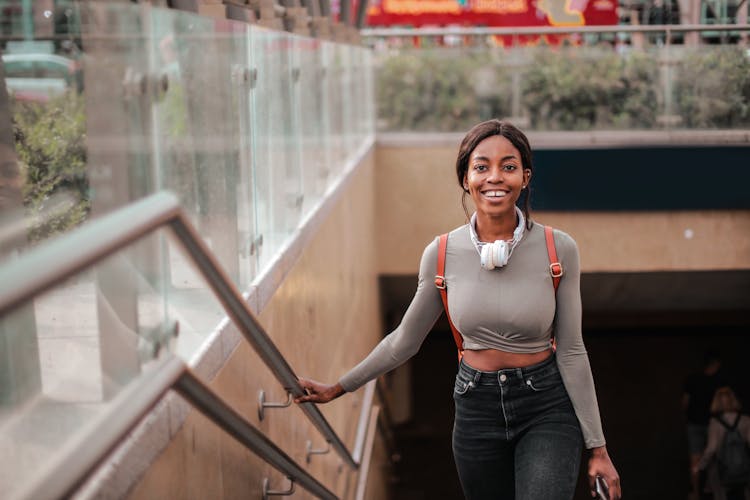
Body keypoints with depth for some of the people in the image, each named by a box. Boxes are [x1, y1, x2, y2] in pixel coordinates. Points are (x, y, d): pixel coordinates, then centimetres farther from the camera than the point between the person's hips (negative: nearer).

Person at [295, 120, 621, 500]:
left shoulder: (558, 250, -11)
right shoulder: (443, 254, -7)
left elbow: (571, 351, -5)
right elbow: (405, 340, 7)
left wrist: (597, 448, -3)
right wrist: (337, 389, 13)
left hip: (546, 410, -2)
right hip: (477, 409, 2)